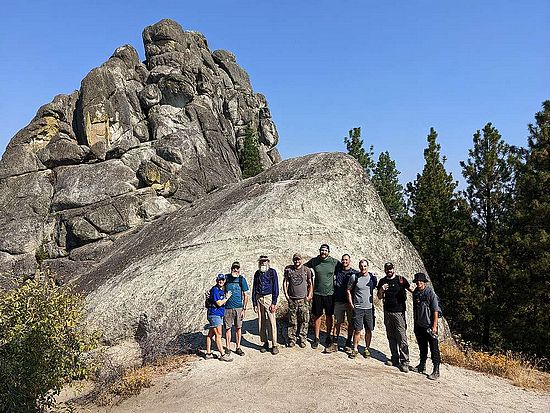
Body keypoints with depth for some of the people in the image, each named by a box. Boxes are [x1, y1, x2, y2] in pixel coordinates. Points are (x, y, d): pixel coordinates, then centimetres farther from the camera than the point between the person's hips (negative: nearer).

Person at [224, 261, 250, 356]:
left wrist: (244, 309, -1)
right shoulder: (226, 277, 1)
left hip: (238, 307, 0)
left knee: (238, 328, 7)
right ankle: (228, 348, 16)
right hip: (227, 308, 0)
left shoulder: (242, 279, 1)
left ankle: (238, 347, 18)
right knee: (228, 328, 5)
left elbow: (245, 295, 4)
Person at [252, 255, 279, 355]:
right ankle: (265, 343, 18)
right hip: (259, 299, 4)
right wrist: (254, 303, 9)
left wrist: (274, 303, -9)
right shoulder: (257, 273, 12)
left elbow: (275, 287, -3)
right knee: (261, 322, 6)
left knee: (272, 322, -6)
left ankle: (274, 345, 0)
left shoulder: (272, 272, 0)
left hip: (269, 298, -4)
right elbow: (254, 289, 16)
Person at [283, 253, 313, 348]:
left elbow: (310, 284, 8)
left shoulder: (306, 270, 3)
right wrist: (286, 294, 2)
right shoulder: (288, 269, 6)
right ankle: (292, 339, 15)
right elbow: (285, 282, 10)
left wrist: (309, 296, 1)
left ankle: (302, 339, 11)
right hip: (292, 299, 1)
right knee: (292, 321, 5)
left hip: (303, 299, -1)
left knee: (304, 320, 0)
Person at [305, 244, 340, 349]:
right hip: (317, 293, 1)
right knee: (317, 316, 8)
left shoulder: (334, 262, -4)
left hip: (330, 293, 0)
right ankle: (316, 338, 21)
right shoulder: (314, 261, -1)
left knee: (329, 316, 10)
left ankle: (328, 337, 25)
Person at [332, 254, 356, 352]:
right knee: (337, 322, 3)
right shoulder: (337, 272, 7)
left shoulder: (355, 273, 2)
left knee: (351, 323, 5)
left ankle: (349, 343, 16)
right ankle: (335, 343, 10)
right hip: (338, 301, 1)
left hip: (350, 302, -1)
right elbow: (334, 285, 17)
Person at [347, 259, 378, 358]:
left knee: (369, 330, 7)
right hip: (358, 308, -2)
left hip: (369, 308, 2)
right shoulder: (354, 277, -4)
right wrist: (351, 304, 1)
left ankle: (367, 349, 23)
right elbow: (349, 290, 5)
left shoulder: (373, 277, 1)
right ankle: (355, 349, 12)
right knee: (357, 330, -1)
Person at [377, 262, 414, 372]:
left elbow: (410, 289, 2)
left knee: (402, 338, -7)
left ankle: (404, 362, -2)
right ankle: (395, 358, 22)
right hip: (387, 312, 5)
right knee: (391, 337, 11)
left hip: (399, 312, -4)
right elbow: (379, 297, 12)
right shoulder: (382, 281, 9)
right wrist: (381, 290, -8)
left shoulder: (401, 279, -3)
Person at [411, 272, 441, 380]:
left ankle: (436, 371, 7)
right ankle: (422, 365, 32)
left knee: (434, 349, 0)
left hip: (429, 326, -6)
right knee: (422, 347, 18)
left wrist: (434, 326, -17)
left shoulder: (430, 292, -15)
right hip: (419, 325, 6)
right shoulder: (415, 292, 4)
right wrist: (415, 323, 16)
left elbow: (436, 311, -15)